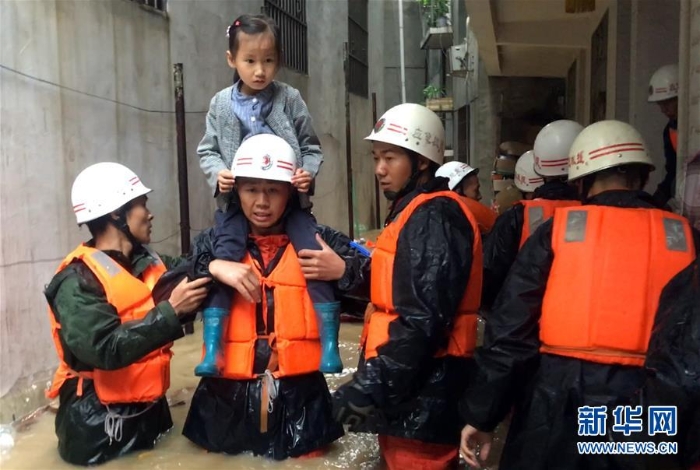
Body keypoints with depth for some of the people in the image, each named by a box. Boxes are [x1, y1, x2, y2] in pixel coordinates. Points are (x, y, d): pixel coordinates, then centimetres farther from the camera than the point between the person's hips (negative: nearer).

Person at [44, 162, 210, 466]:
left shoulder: (153, 264, 4)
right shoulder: (78, 281, -19)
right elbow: (106, 350, -29)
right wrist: (170, 310, -29)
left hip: (151, 411, 7)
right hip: (98, 425, -7)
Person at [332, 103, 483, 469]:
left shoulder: (434, 217, -16)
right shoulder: (413, 212, 16)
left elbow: (422, 320, -24)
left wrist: (370, 387, -22)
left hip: (419, 393, -10)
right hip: (408, 387, 10)